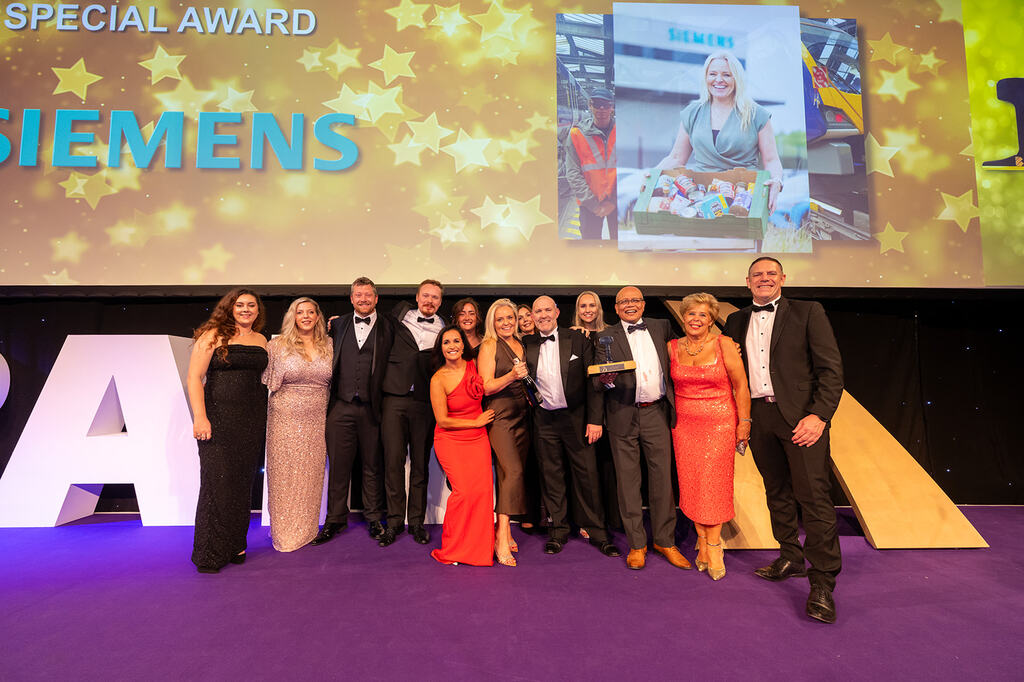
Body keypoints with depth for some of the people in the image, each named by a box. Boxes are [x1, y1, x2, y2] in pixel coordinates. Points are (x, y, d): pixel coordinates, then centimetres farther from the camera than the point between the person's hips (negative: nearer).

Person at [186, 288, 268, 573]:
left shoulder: (261, 340, 12)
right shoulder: (213, 335, -3)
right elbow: (194, 377, -9)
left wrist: (261, 418, 6)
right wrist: (200, 417, -17)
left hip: (252, 420, 5)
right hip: (218, 418, -5)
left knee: (243, 481, 9)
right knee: (218, 481, -2)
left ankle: (235, 545, 23)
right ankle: (209, 554, 12)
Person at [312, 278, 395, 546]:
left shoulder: (388, 327, 5)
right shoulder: (338, 324, 13)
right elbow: (332, 359, 21)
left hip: (371, 408, -2)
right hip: (341, 406, 2)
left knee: (372, 466, 8)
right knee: (338, 465, 7)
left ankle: (374, 519, 23)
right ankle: (335, 519, 21)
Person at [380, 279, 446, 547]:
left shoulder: (443, 330, 7)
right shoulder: (400, 317, 9)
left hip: (425, 402, 0)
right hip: (395, 397, 0)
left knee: (420, 463, 6)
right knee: (393, 461, 2)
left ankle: (416, 521, 18)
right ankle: (394, 521, 15)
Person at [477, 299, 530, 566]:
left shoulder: (521, 345, 14)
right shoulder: (489, 346, -3)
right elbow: (487, 387, -10)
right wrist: (511, 376, -23)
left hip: (522, 416, 6)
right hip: (500, 416, -6)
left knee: (510, 474, 7)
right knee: (513, 471, -18)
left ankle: (506, 531, 18)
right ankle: (502, 538, -14)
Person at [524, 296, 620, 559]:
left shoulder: (578, 339, -2)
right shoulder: (528, 345, 4)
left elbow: (593, 381, -4)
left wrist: (594, 419, -8)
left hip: (576, 417, -2)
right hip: (544, 421, 2)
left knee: (587, 475, 4)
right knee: (551, 477, 10)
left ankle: (597, 532, 19)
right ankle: (558, 531, 25)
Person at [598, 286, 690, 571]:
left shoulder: (662, 327, 10)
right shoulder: (607, 336, 4)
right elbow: (603, 377, 1)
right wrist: (607, 380, -21)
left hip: (657, 412, 1)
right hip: (624, 416, -1)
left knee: (662, 478, 6)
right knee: (628, 481, 6)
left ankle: (665, 540, 21)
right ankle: (636, 544, 19)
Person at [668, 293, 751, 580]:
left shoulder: (724, 344, -6)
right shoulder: (673, 347, 4)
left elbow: (740, 385, -4)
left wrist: (744, 422, -7)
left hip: (719, 422, -3)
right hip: (684, 423, 3)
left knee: (714, 483, -3)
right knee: (690, 484, 4)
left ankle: (713, 547, 12)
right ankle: (703, 541, 20)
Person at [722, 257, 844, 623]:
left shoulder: (808, 312, 1)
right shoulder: (737, 321, 14)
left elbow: (831, 368, -4)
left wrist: (819, 415, -14)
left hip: (800, 416, -4)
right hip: (758, 417, 5)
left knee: (814, 494, -6)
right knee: (777, 492, 14)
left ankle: (822, 582, 2)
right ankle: (791, 558, 29)